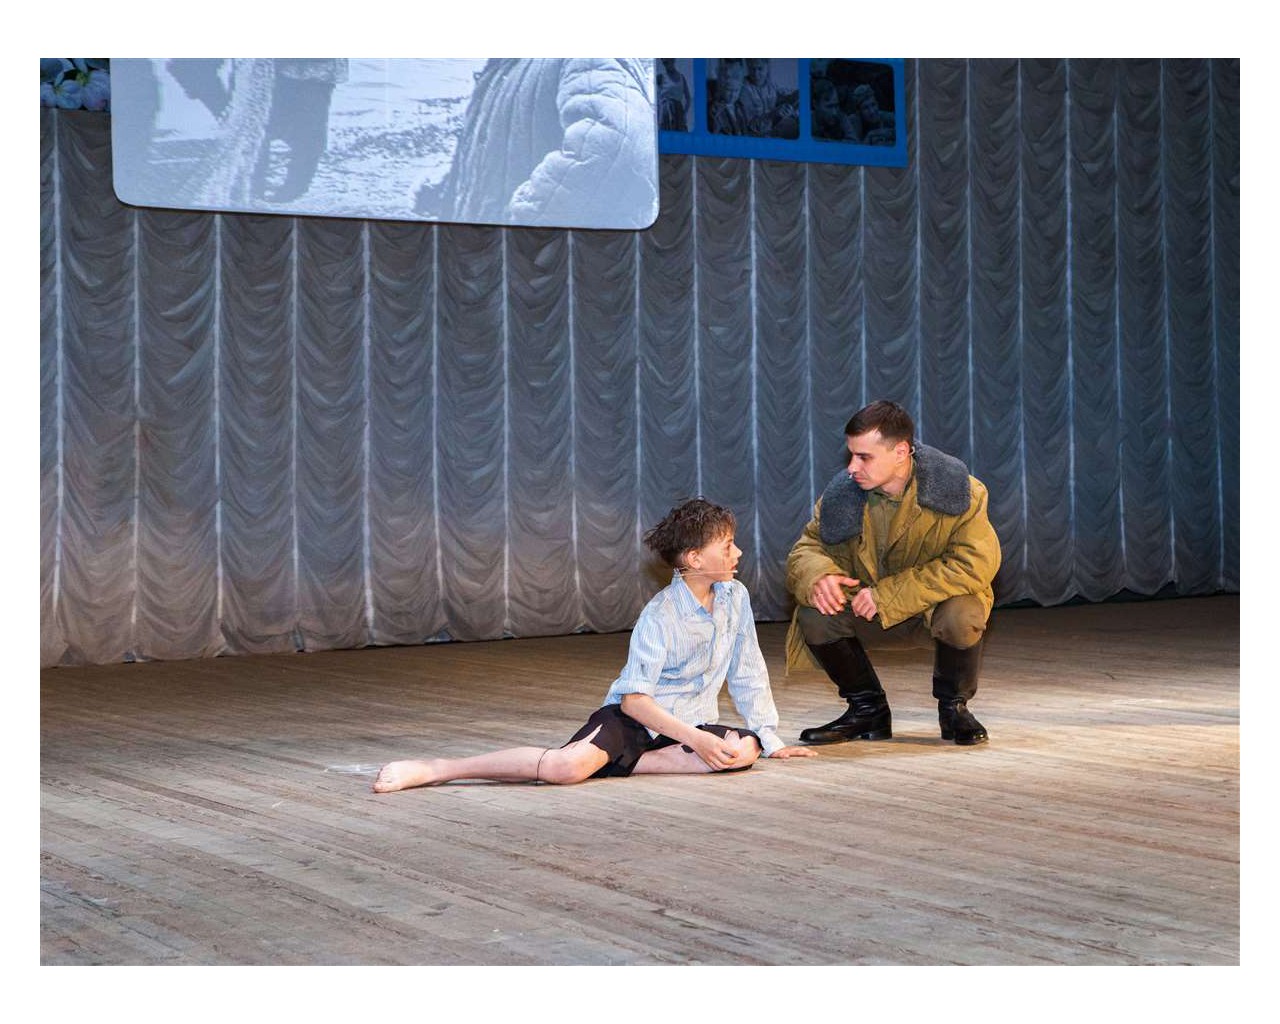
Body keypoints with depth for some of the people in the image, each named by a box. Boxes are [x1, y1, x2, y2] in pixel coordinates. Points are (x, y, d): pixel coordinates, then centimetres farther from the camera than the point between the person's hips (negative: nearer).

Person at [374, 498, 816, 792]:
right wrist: (695, 740, -25)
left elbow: (748, 675, 13)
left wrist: (770, 738, 11)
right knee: (566, 766, -35)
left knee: (744, 749, -28)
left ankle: (621, 763, -21)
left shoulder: (735, 598, 2)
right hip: (633, 716, -6)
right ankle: (427, 770, -26)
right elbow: (634, 697, -20)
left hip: (691, 723, 6)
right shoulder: (660, 615, -17)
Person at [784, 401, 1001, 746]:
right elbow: (805, 549, -1)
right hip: (870, 614, 3)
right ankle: (868, 708, 2)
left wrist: (887, 594, -31)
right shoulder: (843, 492, -10)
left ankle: (954, 705, -5)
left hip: (936, 606, -3)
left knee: (961, 615, -37)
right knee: (814, 616, -23)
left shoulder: (958, 491, -21)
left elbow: (975, 564, -30)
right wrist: (817, 575, -29)